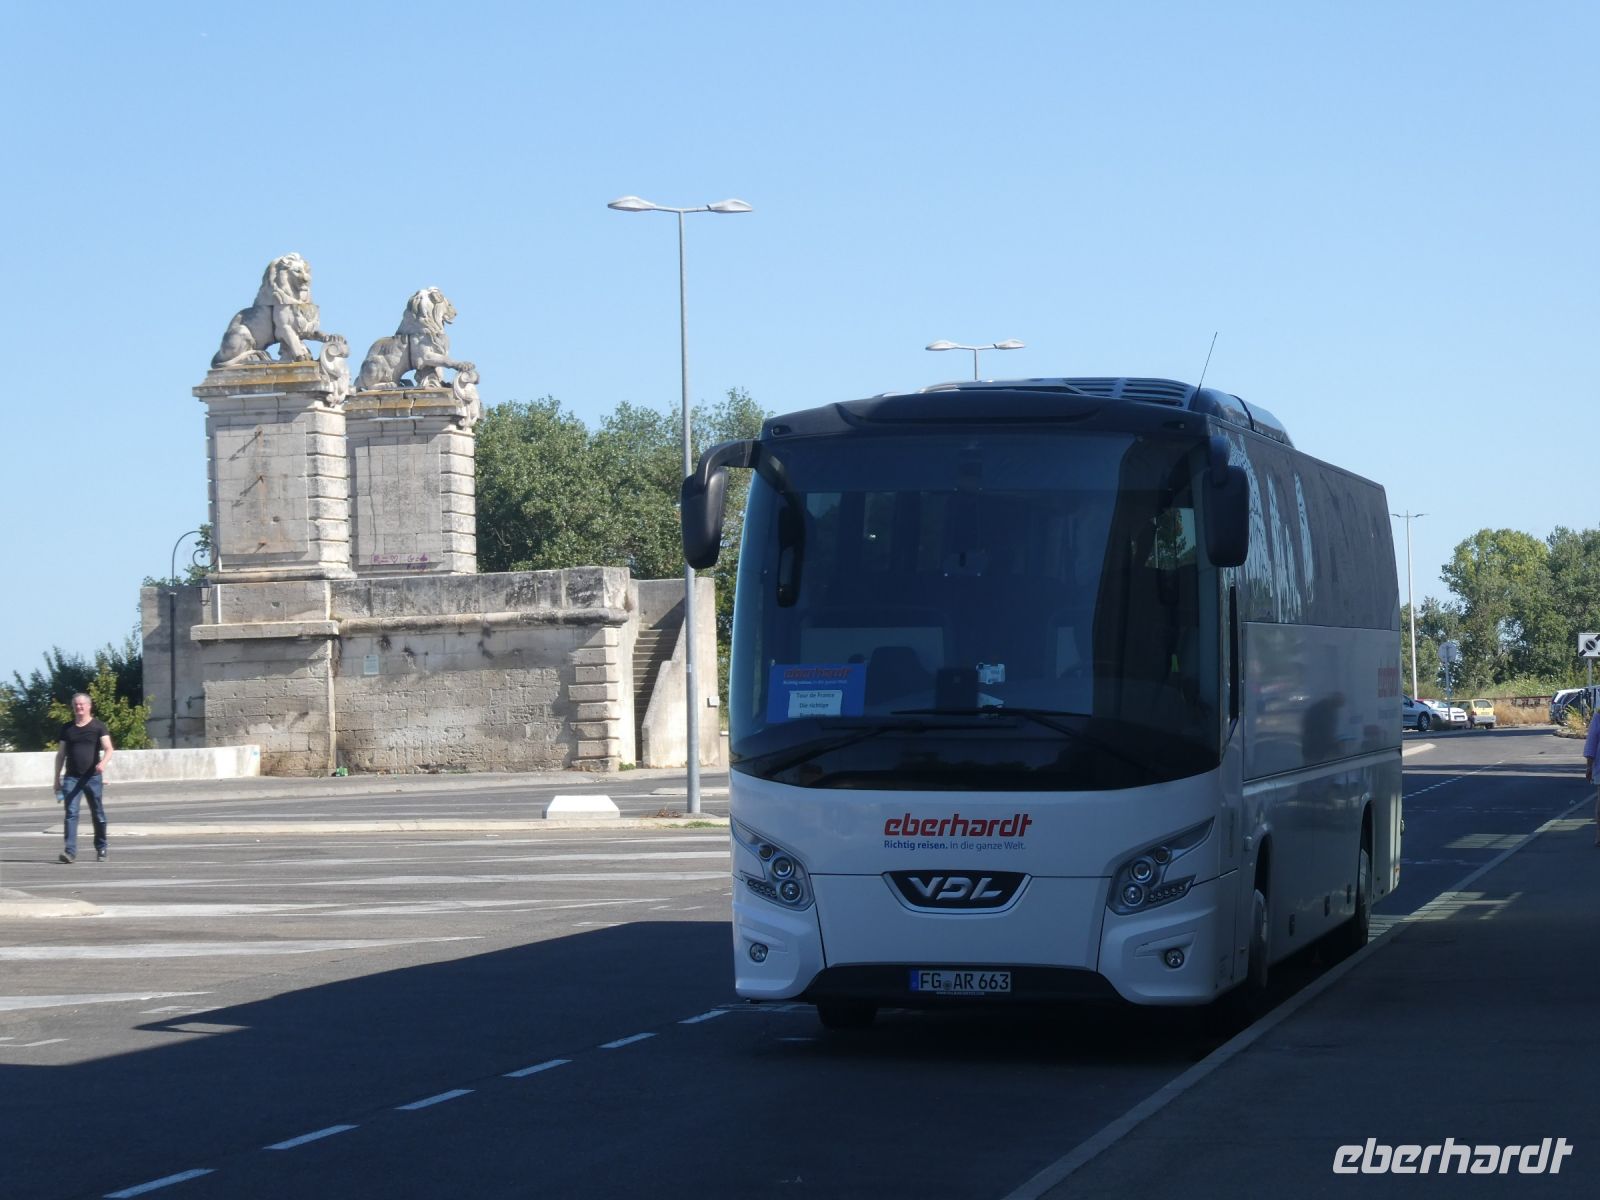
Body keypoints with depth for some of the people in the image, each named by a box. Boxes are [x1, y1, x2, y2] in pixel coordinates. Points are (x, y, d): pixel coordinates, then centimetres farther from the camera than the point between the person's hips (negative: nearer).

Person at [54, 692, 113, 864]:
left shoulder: (98, 726, 2)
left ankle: (101, 848, 22)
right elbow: (61, 754, 16)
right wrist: (57, 778, 13)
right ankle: (70, 851, -17)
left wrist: (103, 762, -28)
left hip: (93, 777, -2)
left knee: (98, 814, 7)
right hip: (71, 777, 2)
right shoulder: (67, 728, 12)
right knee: (71, 813, -11)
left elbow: (108, 749, -7)